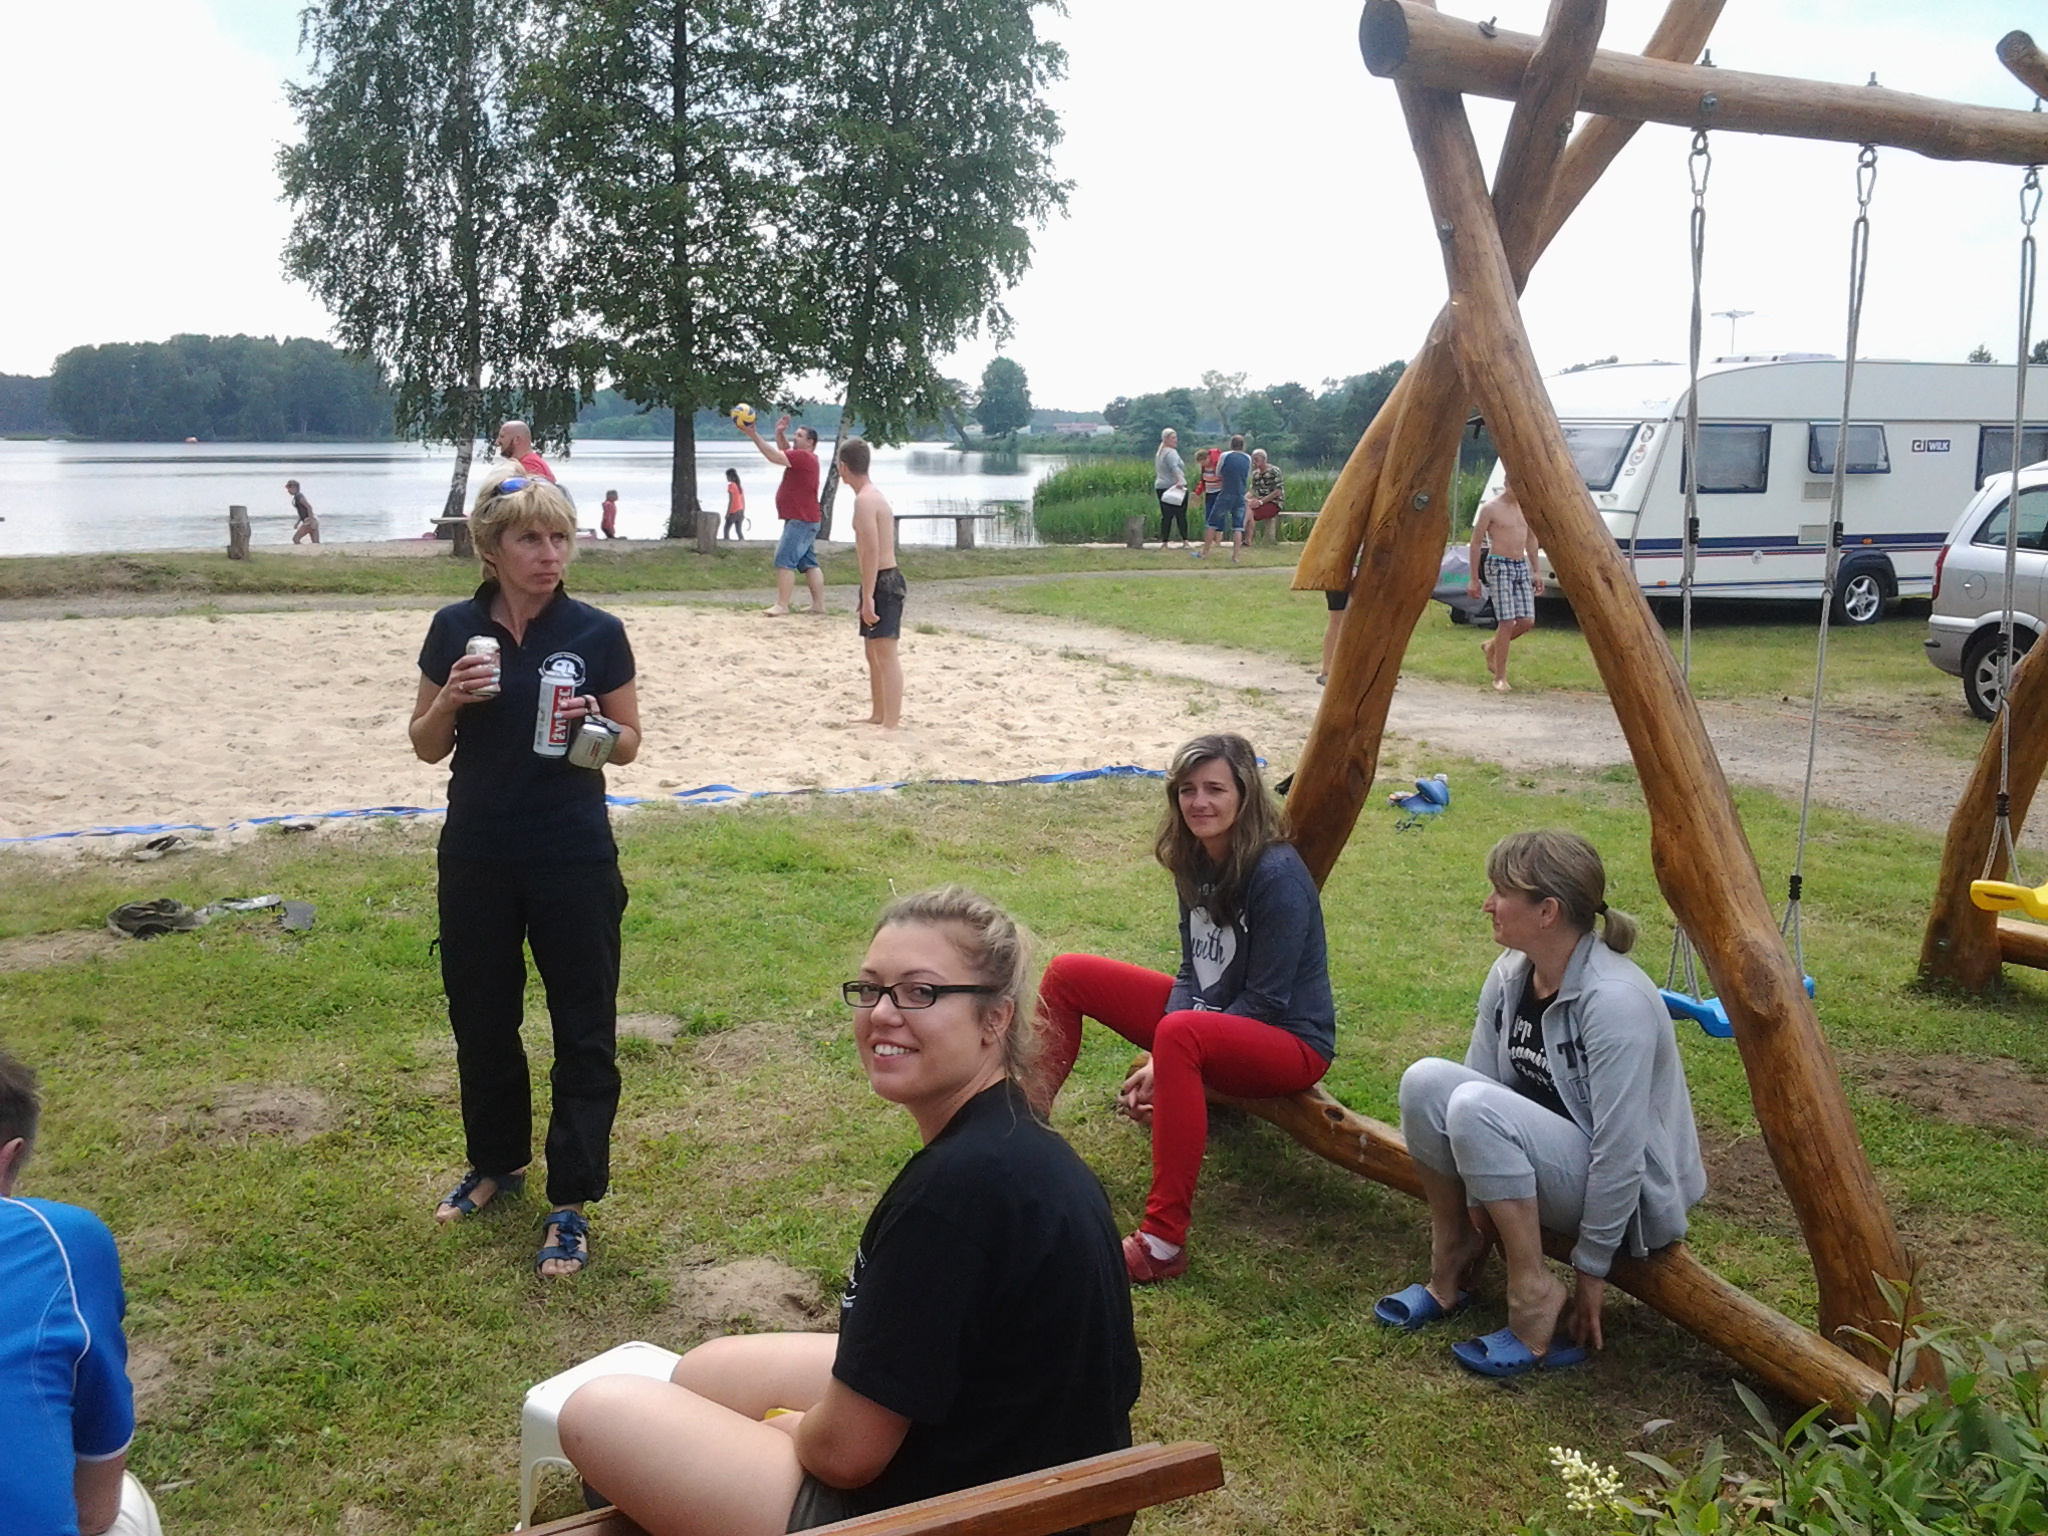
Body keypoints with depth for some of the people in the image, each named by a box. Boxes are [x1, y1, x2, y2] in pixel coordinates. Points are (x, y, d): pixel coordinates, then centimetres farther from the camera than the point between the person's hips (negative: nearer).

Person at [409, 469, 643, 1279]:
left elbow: (629, 744, 1)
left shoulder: (597, 633, -7)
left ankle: (570, 1203, 11)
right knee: (480, 1018, 16)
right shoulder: (455, 629, -1)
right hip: (476, 857, 3)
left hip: (574, 859, -2)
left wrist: (594, 727, -20)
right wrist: (449, 702, -15)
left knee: (583, 1029, 1)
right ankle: (497, 1161, 38)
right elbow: (427, 747, 5)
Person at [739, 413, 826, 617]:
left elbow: (774, 456, -22)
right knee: (809, 563, 11)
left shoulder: (803, 457, -15)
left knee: (785, 561, -14)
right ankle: (819, 604, 12)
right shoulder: (802, 456, 16)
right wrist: (780, 433, 1)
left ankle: (782, 606, -17)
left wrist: (754, 435, -22)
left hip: (800, 521, -11)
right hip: (805, 521, 11)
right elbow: (785, 450, 19)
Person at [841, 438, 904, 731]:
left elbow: (872, 551, -23)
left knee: (886, 654, -9)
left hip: (882, 583, -11)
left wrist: (868, 596, -24)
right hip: (883, 581, 11)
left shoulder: (865, 499, -16)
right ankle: (879, 715, 29)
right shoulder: (873, 493, 16)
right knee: (873, 653, 19)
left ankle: (891, 724, -8)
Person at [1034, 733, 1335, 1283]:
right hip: (1211, 1016, 9)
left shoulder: (1277, 875, -23)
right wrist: (1158, 1061, -12)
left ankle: (1163, 1242, -40)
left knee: (1181, 1033, -41)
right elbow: (1193, 970, 5)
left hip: (1290, 1041, -8)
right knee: (1068, 975, 2)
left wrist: (1164, 1059, -23)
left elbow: (1265, 1001, -22)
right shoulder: (1195, 861, 0)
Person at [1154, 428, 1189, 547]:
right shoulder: (1171, 452, -10)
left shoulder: (1159, 453, 20)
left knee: (1166, 516, 6)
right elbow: (1174, 467, -28)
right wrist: (1179, 481, -41)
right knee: (1181, 515, -2)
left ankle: (1163, 542, 1)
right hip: (1175, 488, -8)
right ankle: (1185, 541, -1)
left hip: (1160, 487, 8)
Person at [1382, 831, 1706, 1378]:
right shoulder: (1510, 975, -2)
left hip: (1635, 1197, -7)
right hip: (1554, 1160, 8)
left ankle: (1539, 1309, -19)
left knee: (1478, 1107, -30)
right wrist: (1473, 1209, 1)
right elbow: (1481, 1082, 3)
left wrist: (1590, 1271, -18)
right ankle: (1453, 1271, 0)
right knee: (1427, 1081, -15)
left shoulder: (1616, 999, -27)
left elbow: (1620, 1152, -25)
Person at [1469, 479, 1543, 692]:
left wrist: (1536, 571, 18)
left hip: (1522, 566, 6)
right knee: (1507, 622, -12)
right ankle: (1500, 677, -3)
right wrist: (1475, 579, -6)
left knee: (1527, 621, 0)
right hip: (1499, 566, -6)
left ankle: (1492, 648, 27)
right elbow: (1476, 543, -4)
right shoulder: (1491, 509, -7)